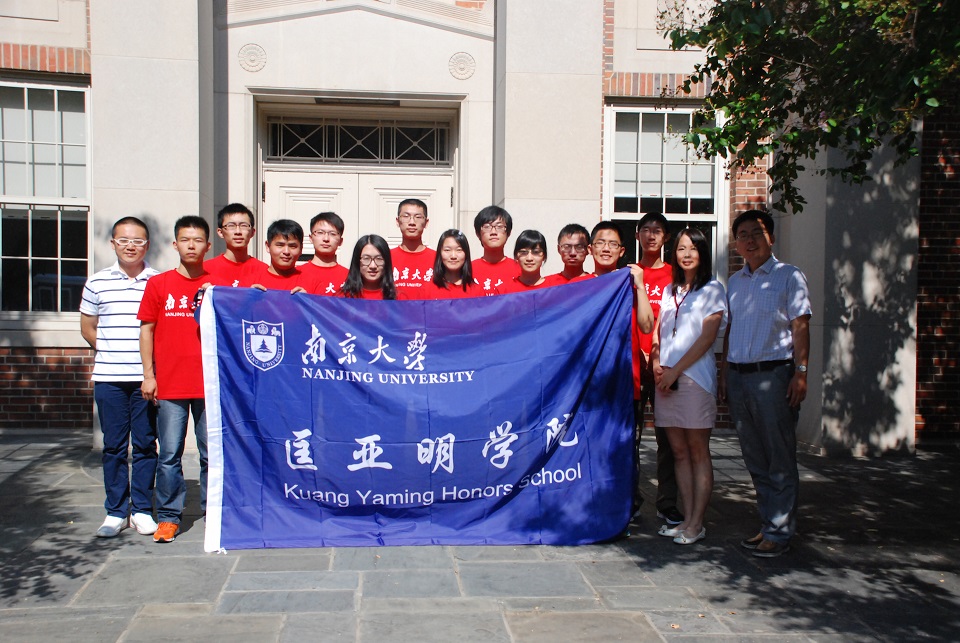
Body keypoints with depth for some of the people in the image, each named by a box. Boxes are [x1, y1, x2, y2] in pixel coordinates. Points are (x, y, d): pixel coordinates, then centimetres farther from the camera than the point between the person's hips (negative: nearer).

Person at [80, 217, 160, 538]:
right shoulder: (97, 282, 8)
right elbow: (87, 328, 16)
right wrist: (111, 352, 6)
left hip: (147, 378, -1)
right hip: (108, 379, 1)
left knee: (145, 445, 4)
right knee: (113, 446, 7)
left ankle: (142, 510, 15)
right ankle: (116, 511, 17)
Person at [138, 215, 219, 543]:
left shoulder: (216, 285, 6)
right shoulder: (158, 283, 5)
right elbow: (147, 330, 7)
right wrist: (148, 375, 3)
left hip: (209, 383, 0)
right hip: (169, 384, 0)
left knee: (212, 453, 6)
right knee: (169, 454, 3)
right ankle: (168, 517, 14)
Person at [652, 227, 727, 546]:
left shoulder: (712, 289, 2)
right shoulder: (670, 290, 18)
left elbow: (706, 337, -7)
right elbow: (657, 331, 16)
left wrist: (676, 370, -10)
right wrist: (657, 364, -2)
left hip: (695, 375, -5)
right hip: (666, 377, 5)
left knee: (697, 451, -2)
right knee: (678, 450, 6)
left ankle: (696, 524, 2)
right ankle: (687, 518, 12)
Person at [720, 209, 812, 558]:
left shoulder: (789, 275, 1)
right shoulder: (735, 281, 17)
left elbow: (800, 326, -4)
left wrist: (800, 372, -12)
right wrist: (723, 372, 13)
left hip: (773, 373, -6)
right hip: (738, 375, 6)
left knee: (780, 459, -2)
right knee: (754, 458, 10)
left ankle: (779, 532, 6)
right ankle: (768, 525, 21)